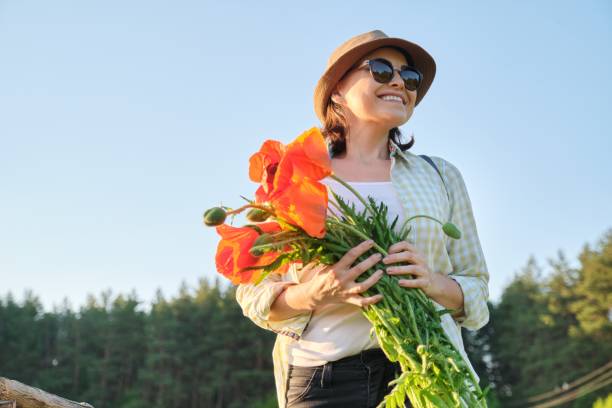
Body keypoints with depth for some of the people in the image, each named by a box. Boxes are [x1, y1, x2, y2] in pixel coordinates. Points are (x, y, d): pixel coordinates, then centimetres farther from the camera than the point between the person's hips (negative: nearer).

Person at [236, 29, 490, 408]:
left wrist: (435, 284, -9)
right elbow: (253, 290, 6)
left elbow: (476, 289, 13)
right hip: (324, 373, -1)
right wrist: (316, 292, -13)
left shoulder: (441, 176, 14)